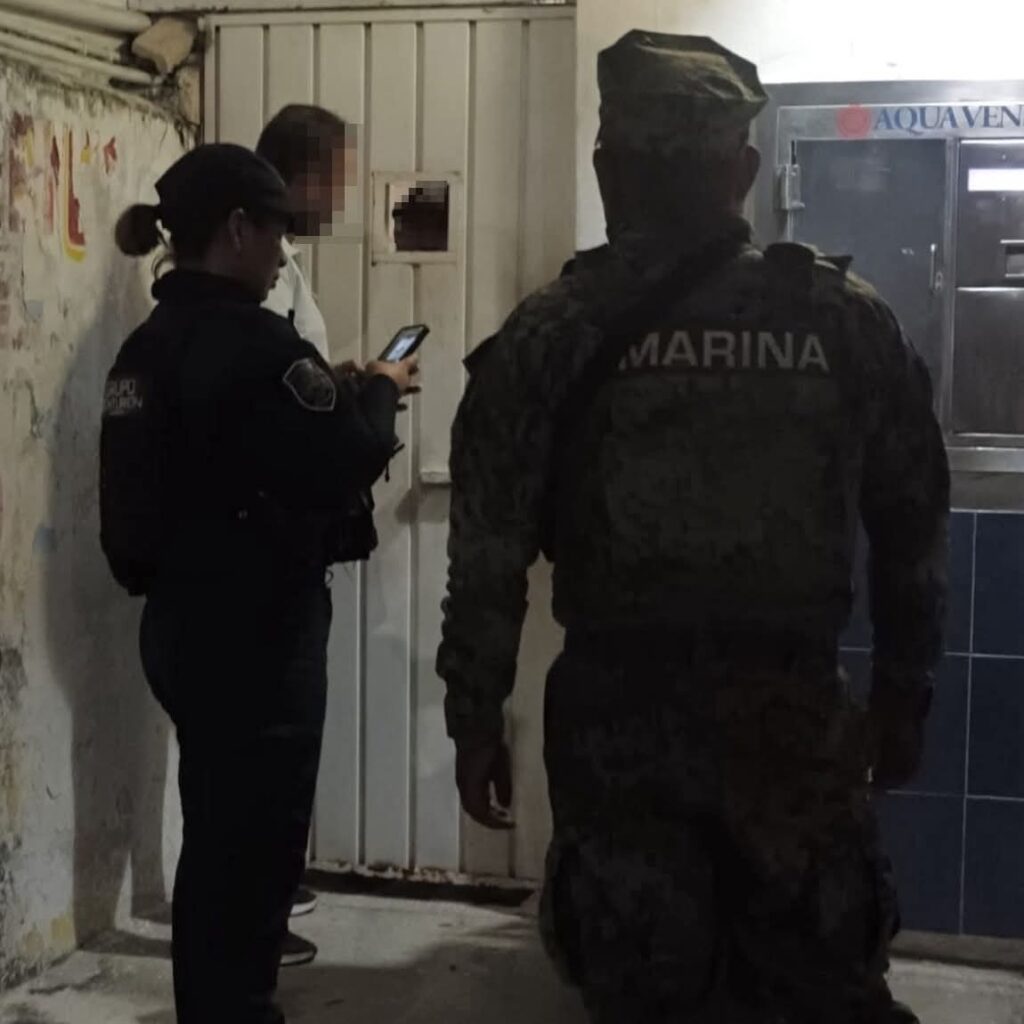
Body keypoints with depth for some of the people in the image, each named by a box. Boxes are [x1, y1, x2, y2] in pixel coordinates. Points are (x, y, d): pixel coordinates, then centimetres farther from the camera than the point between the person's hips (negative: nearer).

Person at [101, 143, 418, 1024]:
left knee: (217, 840, 20)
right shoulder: (251, 343, -19)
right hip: (256, 634, -9)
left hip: (186, 625, 9)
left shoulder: (151, 344, 10)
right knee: (254, 846, 3)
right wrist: (379, 391, -4)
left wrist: (345, 393, 11)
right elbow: (343, 462, -22)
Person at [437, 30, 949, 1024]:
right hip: (794, 710, 1)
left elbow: (490, 548, -5)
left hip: (620, 712, -1)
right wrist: (902, 697, 17)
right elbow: (913, 530, 6)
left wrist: (475, 717, 5)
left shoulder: (552, 332, -5)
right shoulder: (849, 320, 0)